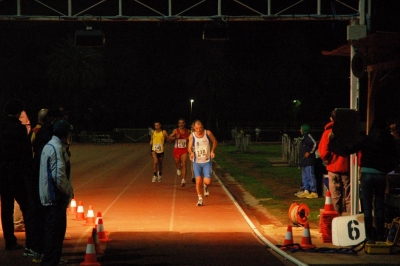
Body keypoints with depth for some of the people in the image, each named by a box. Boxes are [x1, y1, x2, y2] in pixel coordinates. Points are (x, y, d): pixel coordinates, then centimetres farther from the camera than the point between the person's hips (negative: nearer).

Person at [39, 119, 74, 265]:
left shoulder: (48, 146, 13)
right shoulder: (58, 149, -17)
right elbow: (59, 176, -22)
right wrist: (69, 191, -9)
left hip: (47, 197, 10)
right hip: (57, 197, -10)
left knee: (50, 231, 15)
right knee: (56, 232, -6)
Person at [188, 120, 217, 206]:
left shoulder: (208, 133, -8)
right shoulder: (192, 136, -7)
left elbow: (214, 141, 9)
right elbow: (189, 147, 1)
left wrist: (212, 151, -5)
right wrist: (191, 152, -22)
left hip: (207, 161, 0)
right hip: (197, 162, 1)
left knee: (207, 181, -10)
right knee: (198, 181, -7)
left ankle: (205, 187, 28)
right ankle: (200, 199, 11)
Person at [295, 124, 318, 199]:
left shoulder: (308, 136, -12)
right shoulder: (304, 138, 17)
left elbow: (315, 144, -23)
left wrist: (309, 152, -19)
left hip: (309, 161, -11)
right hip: (304, 161, 11)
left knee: (310, 176, -8)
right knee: (304, 176, 14)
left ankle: (314, 192, -6)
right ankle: (305, 191, 20)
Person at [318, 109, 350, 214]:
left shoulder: (328, 132, -4)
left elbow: (323, 152, -9)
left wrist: (328, 161, 9)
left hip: (333, 168, 0)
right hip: (347, 168, 0)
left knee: (336, 197, 6)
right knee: (348, 197, 3)